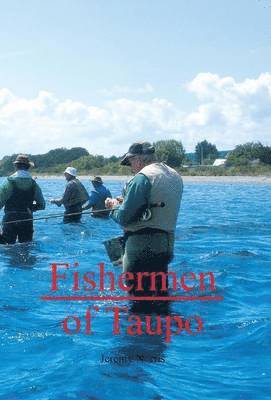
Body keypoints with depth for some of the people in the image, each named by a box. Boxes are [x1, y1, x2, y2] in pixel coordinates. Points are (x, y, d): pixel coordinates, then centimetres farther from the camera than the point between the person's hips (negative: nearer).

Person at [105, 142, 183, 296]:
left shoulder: (143, 177, -15)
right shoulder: (175, 176, 11)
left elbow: (124, 218, -17)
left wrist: (115, 206, 5)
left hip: (142, 247, -8)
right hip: (166, 246, 9)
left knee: (140, 296, 1)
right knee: (160, 294, 19)